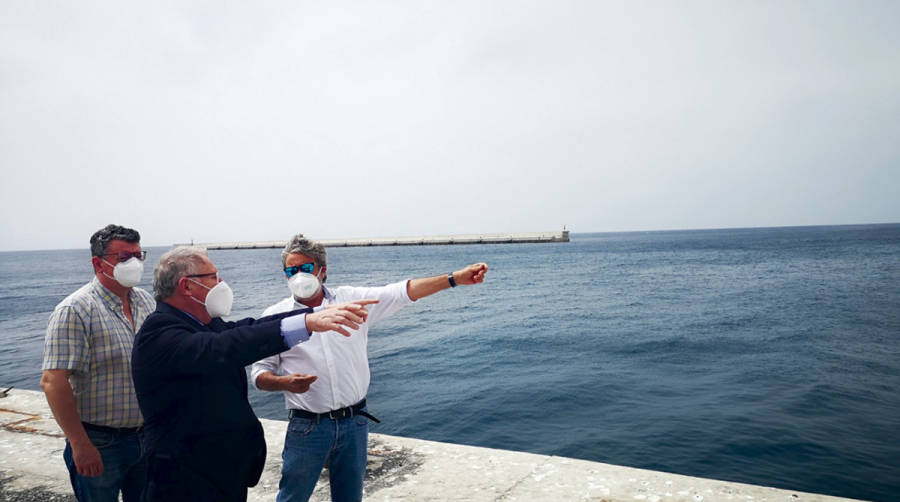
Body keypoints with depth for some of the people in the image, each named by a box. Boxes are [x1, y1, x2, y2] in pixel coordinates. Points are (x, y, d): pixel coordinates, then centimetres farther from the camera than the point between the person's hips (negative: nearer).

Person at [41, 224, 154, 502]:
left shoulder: (146, 301, 5)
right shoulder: (75, 311, -16)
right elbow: (53, 382, -20)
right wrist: (80, 445, -21)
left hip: (146, 436, 6)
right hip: (100, 444, -6)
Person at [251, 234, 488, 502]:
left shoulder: (351, 299, 2)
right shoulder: (275, 316, 0)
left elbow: (402, 292, -4)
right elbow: (260, 373, 3)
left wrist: (456, 278, -12)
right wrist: (285, 382, -19)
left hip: (355, 422, 2)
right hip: (307, 427, -1)